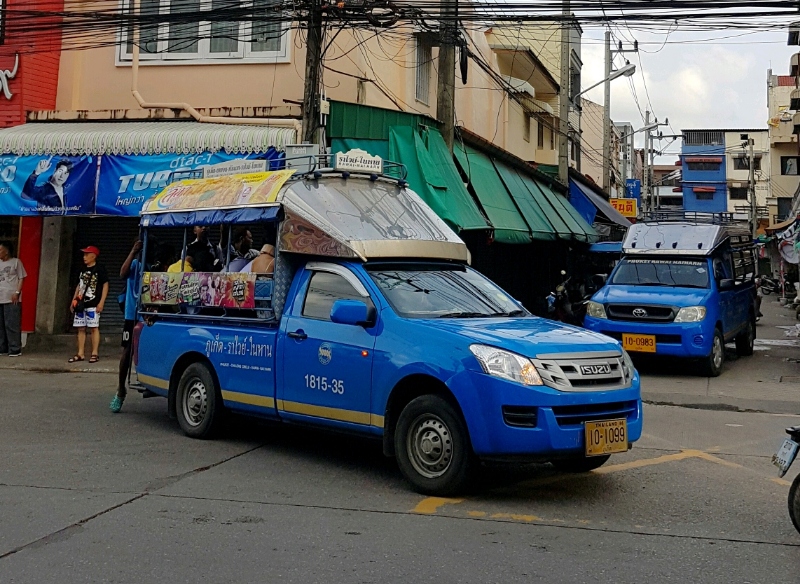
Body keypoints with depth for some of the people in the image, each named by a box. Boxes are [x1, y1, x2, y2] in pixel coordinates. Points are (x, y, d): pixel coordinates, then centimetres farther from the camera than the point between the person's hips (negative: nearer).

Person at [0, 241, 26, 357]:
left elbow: (21, 278, 0)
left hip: (12, 299, -5)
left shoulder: (16, 262, 2)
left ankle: (15, 349, -4)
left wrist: (17, 293, -11)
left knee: (12, 324, -7)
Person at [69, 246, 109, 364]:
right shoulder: (83, 270, 17)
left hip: (93, 304, -7)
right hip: (81, 304, 7)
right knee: (81, 329, 6)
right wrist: (73, 301, 18)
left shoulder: (99, 269, -4)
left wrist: (101, 302, -14)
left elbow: (105, 285, -8)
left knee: (94, 328, -6)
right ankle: (80, 354, 10)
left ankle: (95, 353, -3)